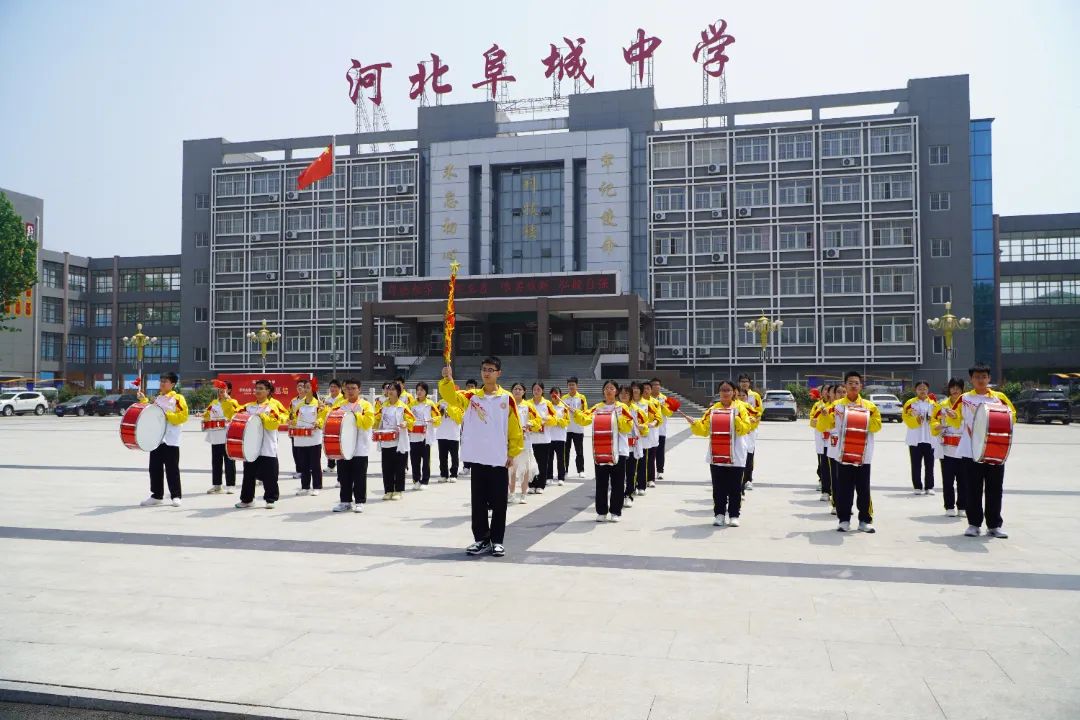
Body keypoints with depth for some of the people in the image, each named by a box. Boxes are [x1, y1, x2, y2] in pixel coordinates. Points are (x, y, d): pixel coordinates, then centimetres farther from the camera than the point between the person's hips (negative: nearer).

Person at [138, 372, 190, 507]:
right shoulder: (157, 399, 15)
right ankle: (157, 495, 19)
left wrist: (166, 415, -19)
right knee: (155, 468, 10)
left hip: (171, 440, -7)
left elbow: (183, 416, -13)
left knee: (172, 469, -3)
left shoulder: (178, 398, -6)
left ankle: (176, 496, 5)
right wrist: (144, 400, 10)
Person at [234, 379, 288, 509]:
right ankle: (246, 499, 21)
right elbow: (234, 415, 17)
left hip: (268, 449, -5)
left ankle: (270, 499, 12)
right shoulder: (249, 407, 13)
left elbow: (275, 423, -13)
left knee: (269, 476, 0)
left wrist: (262, 416, -21)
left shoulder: (274, 405, -3)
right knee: (248, 474, 11)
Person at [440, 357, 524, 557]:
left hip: (500, 459, -2)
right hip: (478, 458, 2)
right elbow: (451, 397, -11)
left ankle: (497, 541, 15)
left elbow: (514, 428, 1)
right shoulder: (472, 396, 5)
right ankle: (481, 539, 18)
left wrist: (513, 452, -1)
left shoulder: (507, 398, -1)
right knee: (478, 502, 8)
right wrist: (447, 379, -28)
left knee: (498, 503, 4)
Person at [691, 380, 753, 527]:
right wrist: (694, 424, -12)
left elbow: (745, 428, -10)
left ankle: (734, 515, 12)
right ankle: (719, 514, 14)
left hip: (735, 455, -2)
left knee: (735, 487, 3)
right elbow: (704, 430, 4)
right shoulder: (713, 408, 8)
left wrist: (735, 418, -23)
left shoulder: (740, 407, 0)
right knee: (719, 487, 6)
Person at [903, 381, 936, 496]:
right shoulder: (910, 403, 1)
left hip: (929, 439, 2)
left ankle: (929, 487, 14)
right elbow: (906, 418, -6)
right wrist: (916, 420, -21)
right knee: (916, 465, 2)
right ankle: (918, 487, 8)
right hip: (915, 439, -2)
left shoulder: (932, 404, 8)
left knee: (929, 465, 7)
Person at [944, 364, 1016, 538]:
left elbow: (1012, 417, 9)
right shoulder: (965, 399, 6)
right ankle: (974, 524, 11)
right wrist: (952, 416, -12)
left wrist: (1007, 419, -14)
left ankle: (994, 525, 12)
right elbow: (957, 422, 10)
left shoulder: (999, 397, 6)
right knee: (973, 490, 4)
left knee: (995, 490, 4)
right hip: (971, 452, 0)